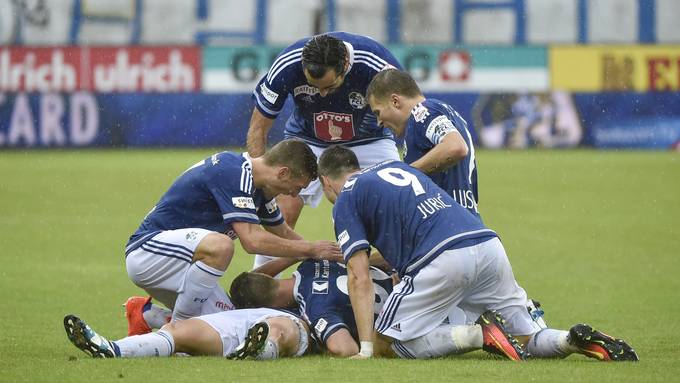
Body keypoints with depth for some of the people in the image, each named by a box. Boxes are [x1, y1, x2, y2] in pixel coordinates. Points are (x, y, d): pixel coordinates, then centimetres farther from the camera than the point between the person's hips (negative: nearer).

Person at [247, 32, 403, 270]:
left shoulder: (379, 67, -36)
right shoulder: (287, 66, -31)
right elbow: (258, 129, -17)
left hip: (368, 140, 0)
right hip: (307, 139, 0)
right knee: (281, 216, -14)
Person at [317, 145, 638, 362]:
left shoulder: (345, 200, 11)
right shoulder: (396, 167, 31)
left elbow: (359, 279, 3)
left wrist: (365, 349, 1)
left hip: (443, 259, -7)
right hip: (489, 244, 7)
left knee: (385, 345, 2)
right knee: (528, 339, 19)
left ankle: (481, 334, -16)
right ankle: (575, 340, -13)